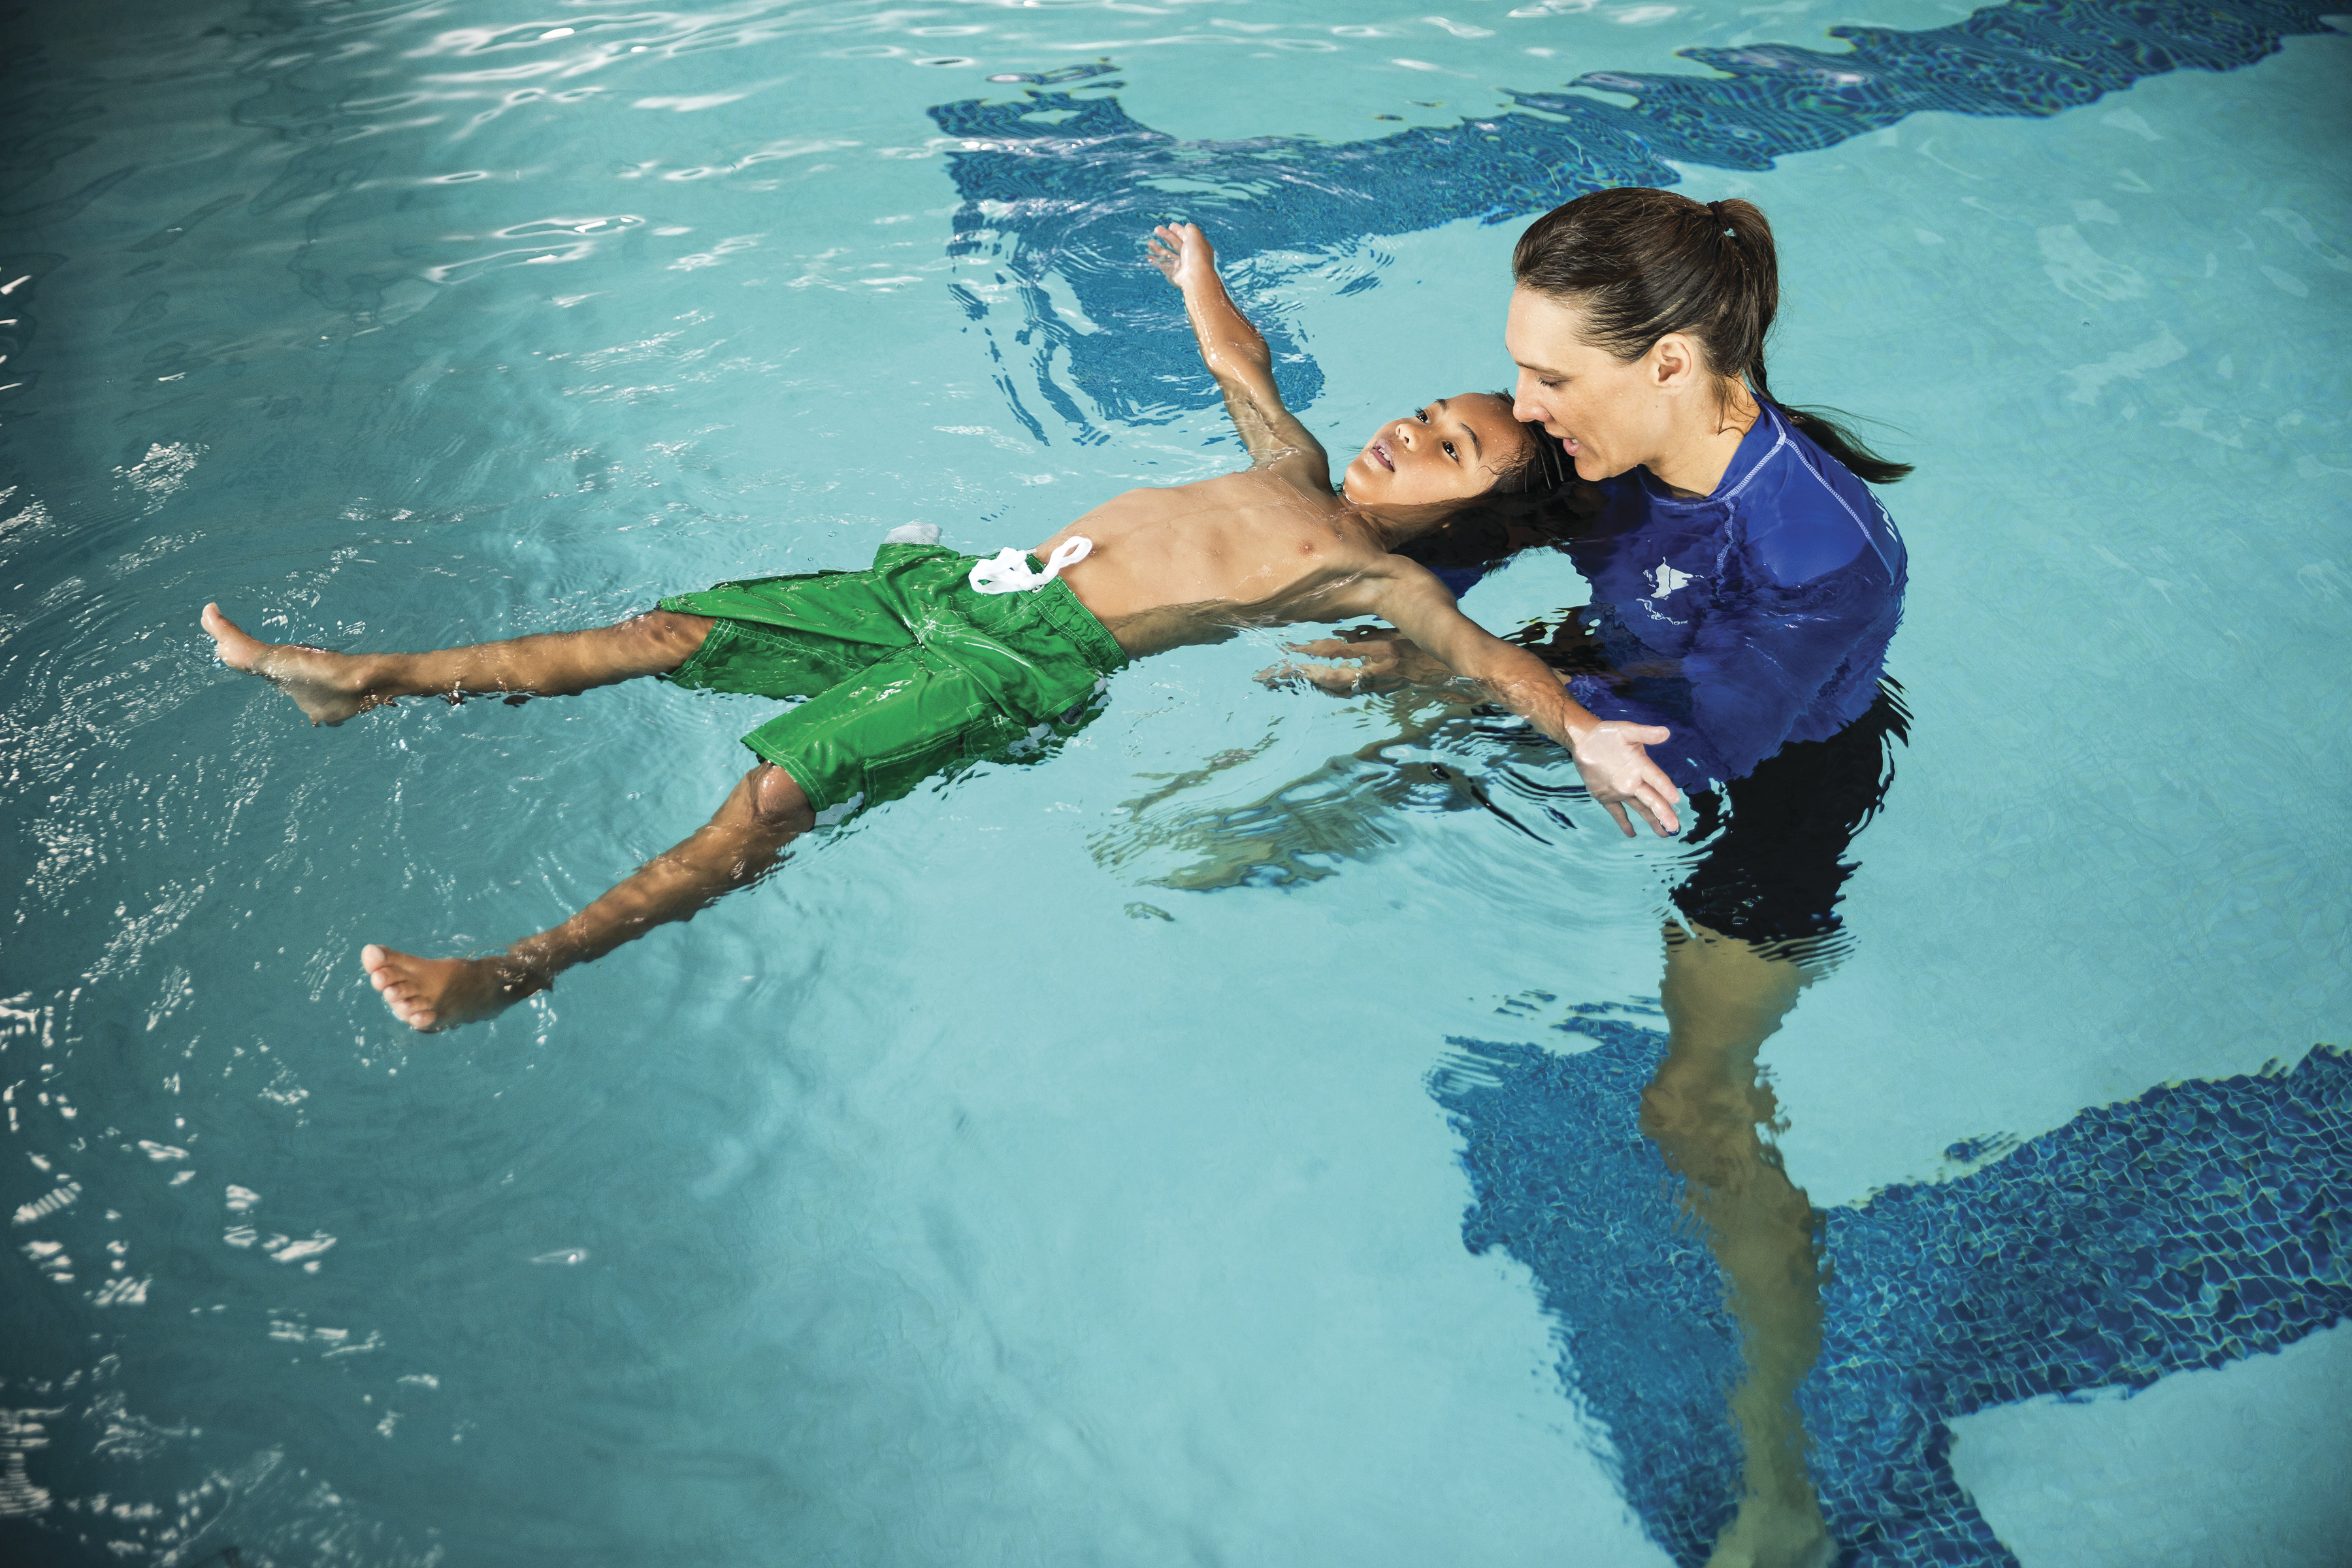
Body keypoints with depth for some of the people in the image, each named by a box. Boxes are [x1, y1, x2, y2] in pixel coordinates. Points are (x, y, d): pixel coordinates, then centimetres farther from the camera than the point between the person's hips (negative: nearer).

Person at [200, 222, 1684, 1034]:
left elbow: (1483, 652, -16)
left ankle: (522, 968, -22)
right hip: (965, 584, 7)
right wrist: (1202, 274, 52)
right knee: (674, 631, 4)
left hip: (1034, 664, -7)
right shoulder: (1301, 469, 20)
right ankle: (370, 681, 11)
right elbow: (1243, 367, 37)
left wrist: (1584, 731, -34)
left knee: (779, 790, -25)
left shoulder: (1382, 575, -1)